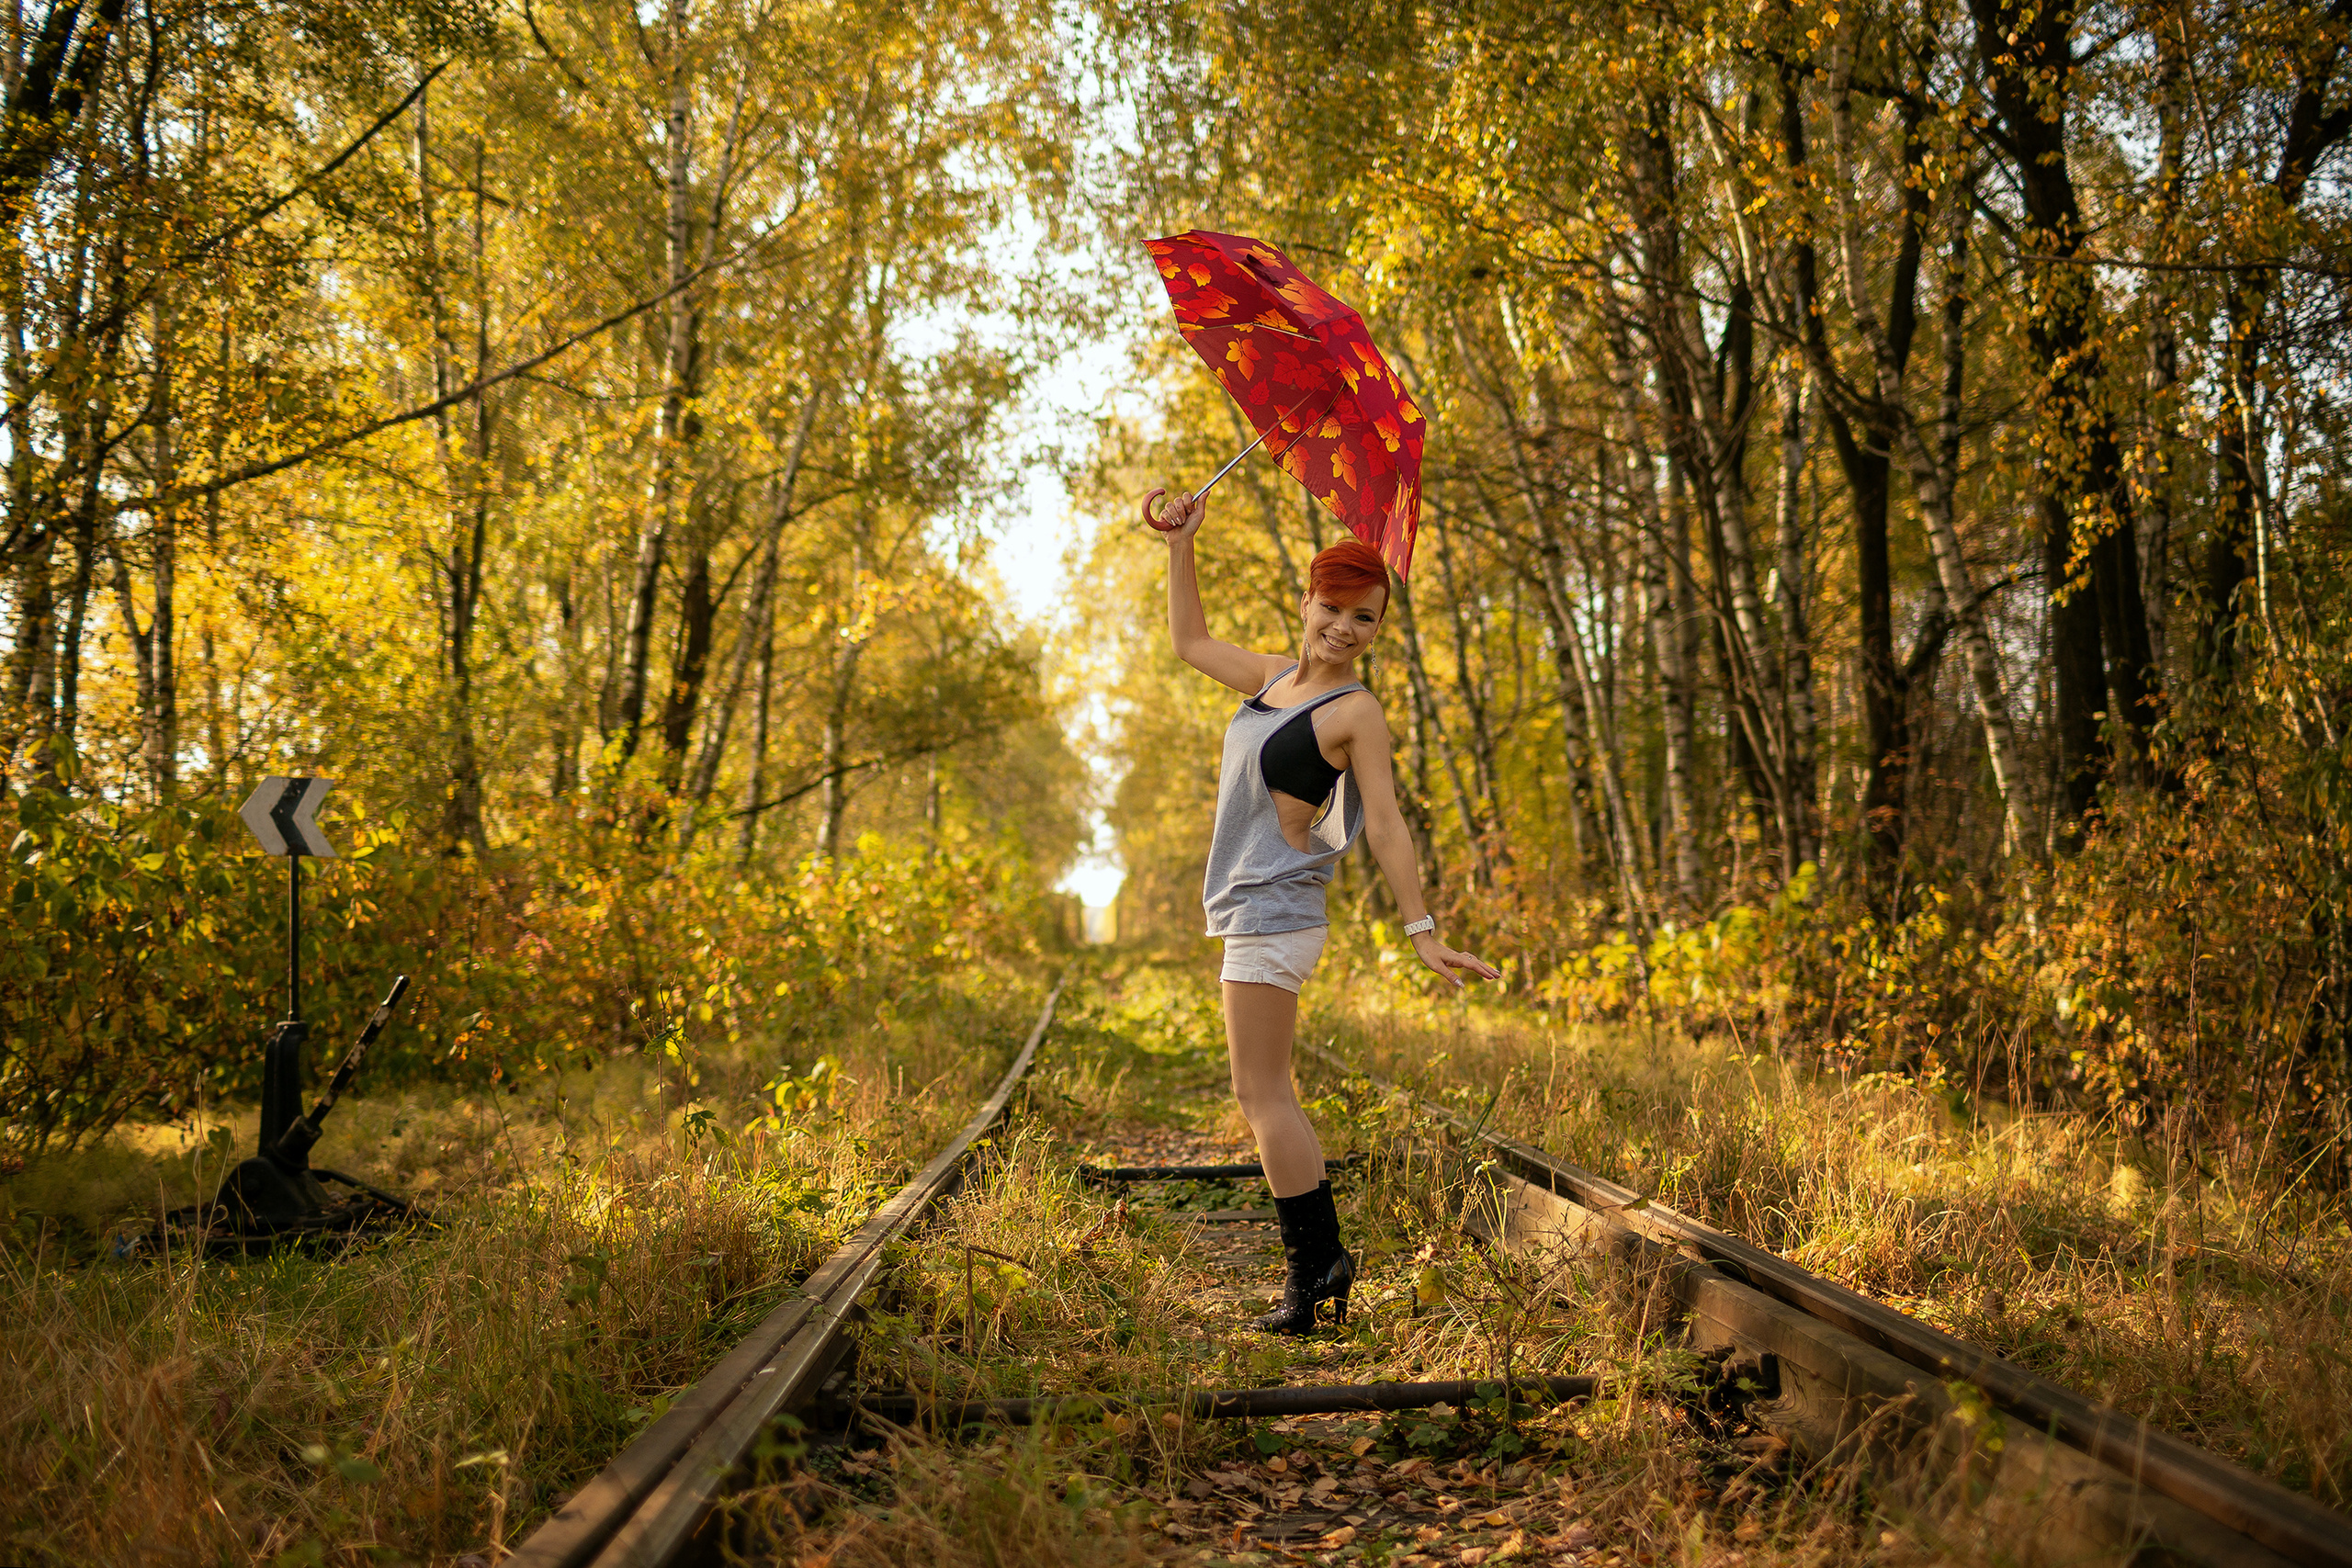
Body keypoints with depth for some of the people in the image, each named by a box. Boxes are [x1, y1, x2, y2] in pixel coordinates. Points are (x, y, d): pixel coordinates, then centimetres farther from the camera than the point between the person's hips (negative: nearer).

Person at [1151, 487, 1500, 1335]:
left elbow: (1387, 825, -13)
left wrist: (1422, 930, -18)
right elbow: (1191, 642, 28)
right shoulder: (1276, 676, 13)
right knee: (1266, 1094, 10)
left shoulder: (1357, 711, -9)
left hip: (1275, 908, -9)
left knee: (1259, 1092, -7)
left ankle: (1315, 1265, -2)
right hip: (1256, 908, 9)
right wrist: (1181, 546, 22)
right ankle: (1321, 1259, 16)